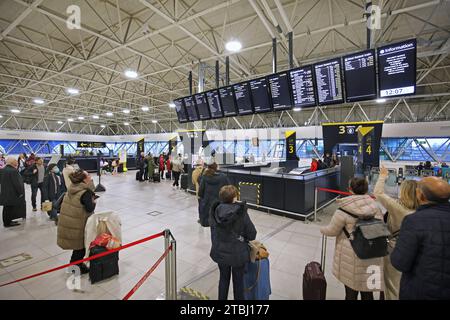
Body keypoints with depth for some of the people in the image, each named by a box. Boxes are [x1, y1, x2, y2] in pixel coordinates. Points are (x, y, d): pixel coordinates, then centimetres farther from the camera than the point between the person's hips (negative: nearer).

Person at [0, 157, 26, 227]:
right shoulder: (13, 171, -20)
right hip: (12, 193, -9)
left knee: (7, 208, 16)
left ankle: (7, 221, 25)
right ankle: (8, 222, 7)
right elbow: (17, 183, -20)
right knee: (10, 208, 0)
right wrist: (20, 192, -13)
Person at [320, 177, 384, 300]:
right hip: (372, 258, 4)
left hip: (352, 259, -4)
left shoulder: (344, 210, -18)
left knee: (351, 291, 16)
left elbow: (332, 231, -8)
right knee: (367, 292, 22)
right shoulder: (375, 206, -3)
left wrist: (322, 229, 11)